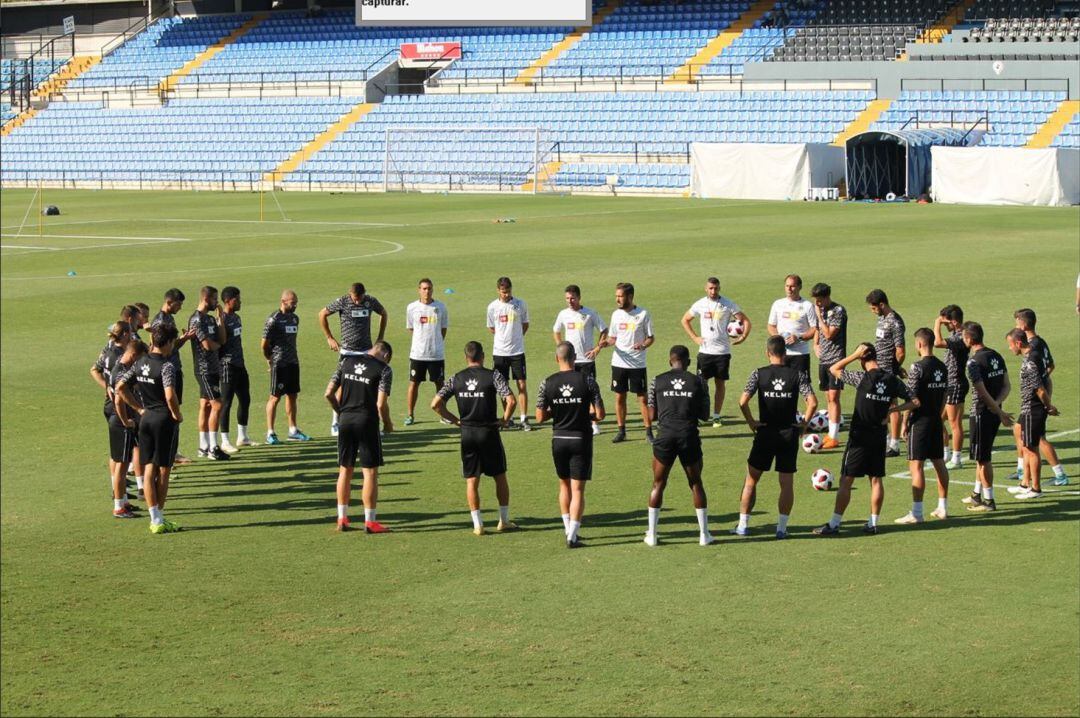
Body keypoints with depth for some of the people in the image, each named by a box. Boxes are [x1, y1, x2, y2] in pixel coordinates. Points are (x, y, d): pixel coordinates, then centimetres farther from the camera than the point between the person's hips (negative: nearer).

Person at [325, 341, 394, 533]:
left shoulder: (346, 362, 9)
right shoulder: (384, 369, -4)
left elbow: (329, 393, 5)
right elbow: (381, 404, -13)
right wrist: (387, 424, 4)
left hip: (345, 421, 4)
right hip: (367, 422, -4)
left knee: (345, 470, 14)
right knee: (370, 472, 3)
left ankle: (342, 519, 18)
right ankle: (369, 522, 4)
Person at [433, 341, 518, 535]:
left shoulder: (456, 379, 1)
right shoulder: (493, 376, -7)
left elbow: (436, 404, -4)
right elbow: (511, 400, -18)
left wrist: (454, 419, 5)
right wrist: (505, 419, -2)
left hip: (467, 434, 2)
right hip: (489, 431, -2)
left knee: (471, 480, 8)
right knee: (500, 477, 13)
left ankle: (478, 524, 7)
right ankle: (504, 520, 18)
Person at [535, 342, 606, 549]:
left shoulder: (547, 383, -6)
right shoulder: (587, 381, -10)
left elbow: (540, 417, -5)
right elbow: (600, 414, -9)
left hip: (559, 439, 2)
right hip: (581, 439, -2)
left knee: (564, 485, 20)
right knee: (578, 489, 1)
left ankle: (568, 529, 26)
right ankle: (572, 537, -5)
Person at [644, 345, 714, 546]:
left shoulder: (657, 381, 4)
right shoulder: (698, 381, 3)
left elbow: (652, 416, 6)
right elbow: (705, 415, 5)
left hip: (666, 437, 0)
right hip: (689, 437, 0)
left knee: (658, 485, 12)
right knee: (696, 484, 14)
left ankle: (651, 535, 11)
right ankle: (704, 533, 16)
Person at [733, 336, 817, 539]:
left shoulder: (759, 374, -5)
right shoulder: (797, 374, -3)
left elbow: (743, 401, -14)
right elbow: (813, 402, -13)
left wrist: (751, 422, -1)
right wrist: (804, 423, 0)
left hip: (765, 433, -1)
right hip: (789, 434, 1)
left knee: (751, 480, 10)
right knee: (787, 483, 7)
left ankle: (743, 525, 10)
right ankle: (782, 527, 5)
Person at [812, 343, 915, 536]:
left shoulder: (862, 378, -14)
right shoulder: (893, 380, -1)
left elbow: (834, 369, -4)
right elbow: (914, 401, 3)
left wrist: (854, 354, -6)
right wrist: (892, 410, 5)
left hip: (859, 437, -5)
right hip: (880, 437, 5)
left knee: (846, 481, -1)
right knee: (876, 480, 12)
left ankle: (834, 524, -1)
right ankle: (873, 524, 14)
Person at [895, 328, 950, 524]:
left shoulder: (917, 368, -15)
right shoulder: (942, 367, 7)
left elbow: (911, 399, -15)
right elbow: (944, 396, 12)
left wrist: (905, 422, -7)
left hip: (920, 421, -8)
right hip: (936, 420, 8)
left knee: (916, 466, -6)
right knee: (939, 463, 14)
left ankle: (916, 513, -7)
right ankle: (942, 508, 21)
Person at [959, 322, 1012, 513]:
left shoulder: (974, 362, -19)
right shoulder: (996, 356, 7)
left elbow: (983, 393, -21)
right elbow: (1007, 386, 7)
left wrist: (1000, 412, -14)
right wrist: (997, 403, -7)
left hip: (981, 414, -8)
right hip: (993, 413, 8)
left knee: (982, 458, 1)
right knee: (982, 456, 20)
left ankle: (989, 500, 6)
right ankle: (978, 494, 30)